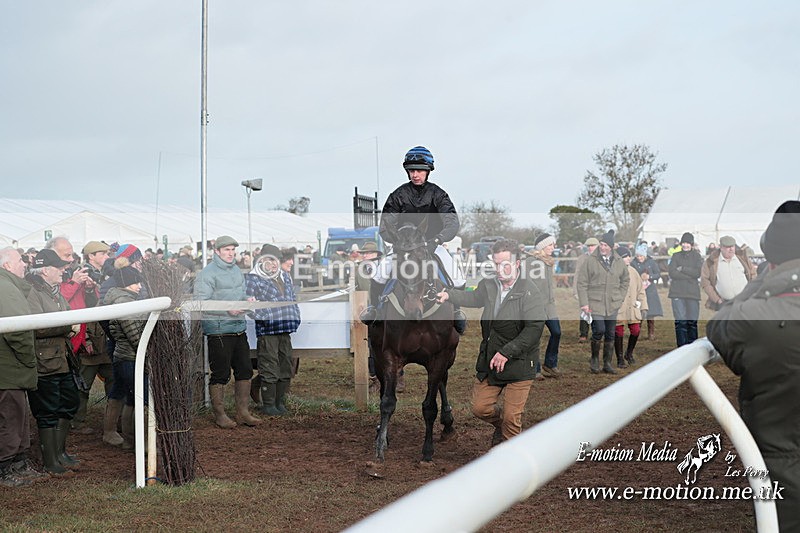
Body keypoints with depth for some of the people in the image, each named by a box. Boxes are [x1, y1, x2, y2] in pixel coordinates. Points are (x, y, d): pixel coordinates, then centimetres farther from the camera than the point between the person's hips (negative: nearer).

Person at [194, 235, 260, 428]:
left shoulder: (237, 271, 14)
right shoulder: (207, 273, -11)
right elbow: (201, 302, -17)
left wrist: (248, 299, 2)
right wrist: (227, 309, -24)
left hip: (239, 328, 8)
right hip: (219, 331, -8)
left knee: (244, 371, 11)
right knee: (220, 374, 0)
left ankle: (242, 411, 21)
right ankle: (219, 414, 12)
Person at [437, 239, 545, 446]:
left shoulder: (530, 292, -16)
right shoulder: (489, 285, 4)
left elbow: (534, 329, -25)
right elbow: (473, 297, 28)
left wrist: (506, 352, -26)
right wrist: (449, 294, 12)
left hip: (519, 365, -6)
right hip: (489, 362, 6)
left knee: (511, 418, -2)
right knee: (480, 408, 10)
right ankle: (501, 423, 42)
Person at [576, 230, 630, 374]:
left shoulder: (619, 262, 6)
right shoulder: (590, 260, -6)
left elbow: (625, 280, 21)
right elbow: (581, 283, -4)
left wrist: (620, 298, 10)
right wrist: (584, 303, -9)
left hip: (612, 305, 4)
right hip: (595, 304, -4)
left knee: (610, 334, 8)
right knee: (599, 330, -14)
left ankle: (607, 363, 19)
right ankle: (594, 359, 9)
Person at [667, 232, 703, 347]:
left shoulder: (697, 256, 11)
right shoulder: (676, 256, 11)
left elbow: (698, 273, -3)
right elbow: (672, 272, -3)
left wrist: (682, 269, -7)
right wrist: (690, 275, -6)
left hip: (692, 292, 1)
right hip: (677, 292, -1)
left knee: (692, 321, 1)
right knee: (680, 321, -7)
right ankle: (681, 347, -4)